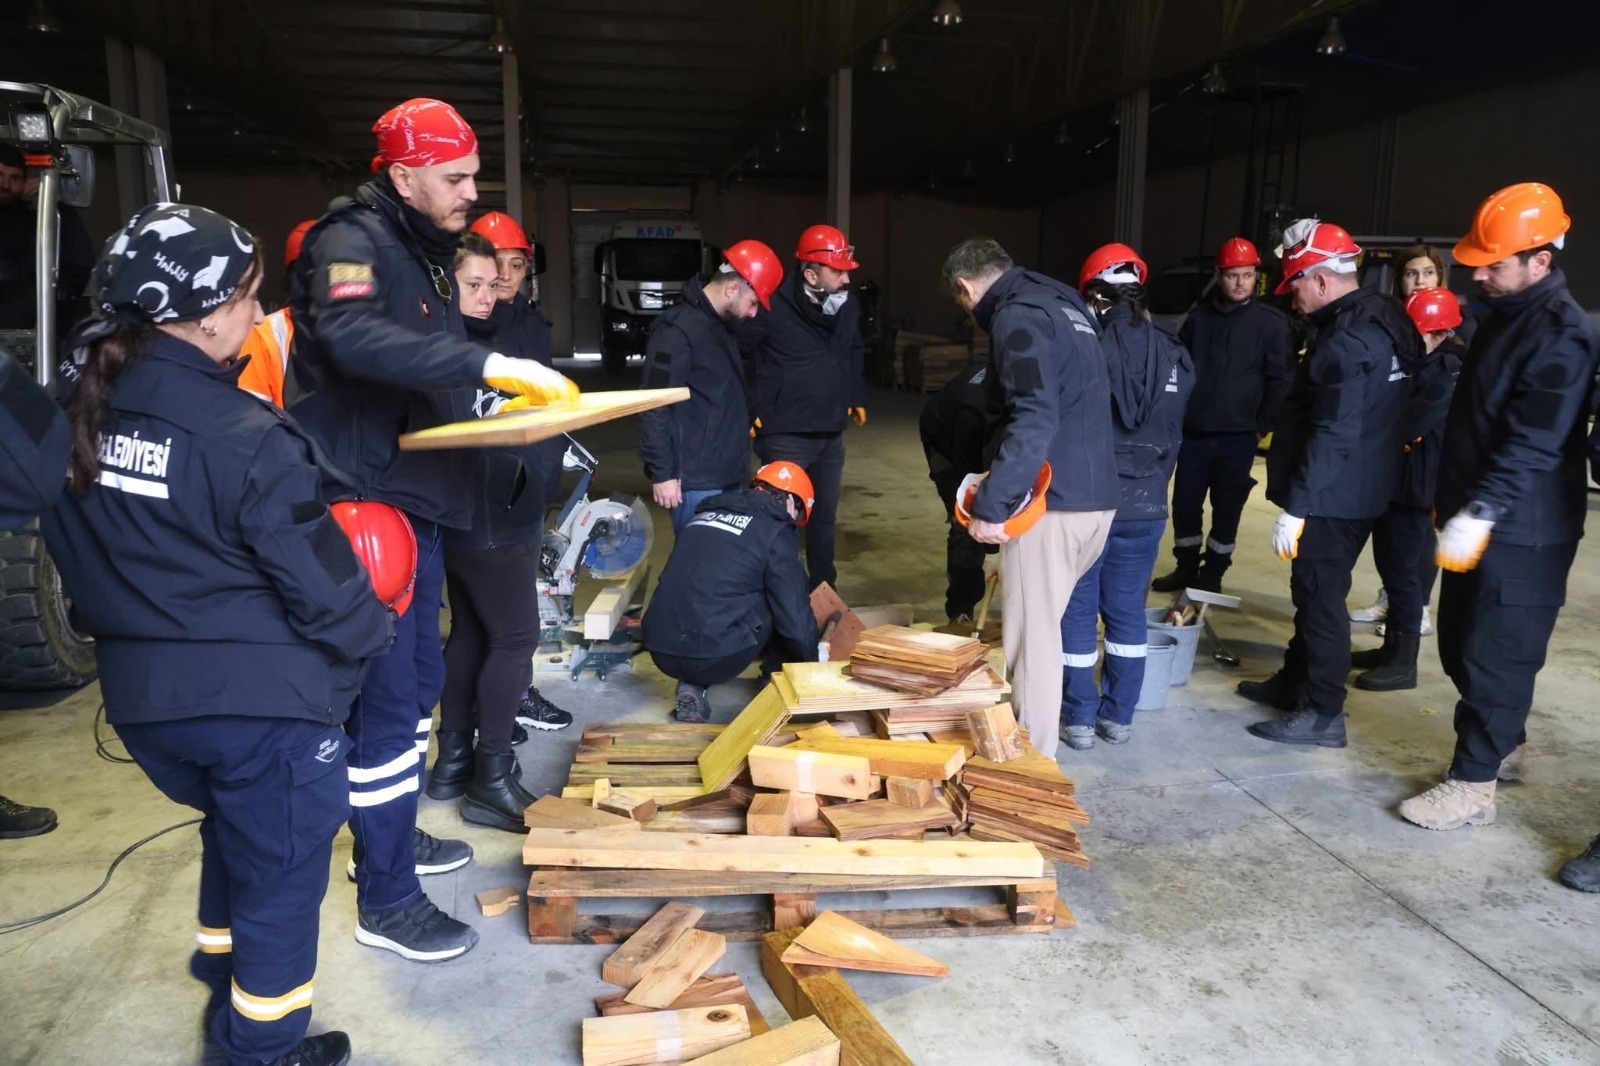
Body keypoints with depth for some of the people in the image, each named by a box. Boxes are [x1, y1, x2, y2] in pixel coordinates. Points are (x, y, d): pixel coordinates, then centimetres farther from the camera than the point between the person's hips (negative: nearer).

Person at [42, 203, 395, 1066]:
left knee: (232, 833, 30)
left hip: (138, 693, 7)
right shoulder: (245, 438, -23)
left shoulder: (77, 413, -1)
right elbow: (322, 584, -17)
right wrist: (371, 637, 1)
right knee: (281, 868, 13)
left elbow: (74, 556, 9)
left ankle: (226, 984, 48)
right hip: (262, 698, -7)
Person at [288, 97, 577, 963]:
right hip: (364, 508, -10)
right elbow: (354, 338, -36)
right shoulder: (353, 241, -14)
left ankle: (391, 836, 38)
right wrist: (489, 364, -39)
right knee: (386, 699, -4)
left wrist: (507, 399, 5)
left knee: (418, 681, 19)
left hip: (413, 502, 10)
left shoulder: (422, 251, 17)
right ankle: (386, 900, 9)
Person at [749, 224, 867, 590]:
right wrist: (750, 409, -14)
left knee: (824, 517, 17)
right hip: (786, 436, -6)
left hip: (831, 434, 7)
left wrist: (856, 397, 21)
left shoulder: (849, 306, 3)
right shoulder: (773, 307, -18)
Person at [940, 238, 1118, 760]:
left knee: (1032, 635, 0)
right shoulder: (1065, 305, 18)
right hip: (1097, 496, 9)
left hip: (1051, 501, -9)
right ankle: (1032, 743, 28)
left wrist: (990, 505, -22)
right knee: (1041, 625, 19)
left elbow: (1034, 419, -23)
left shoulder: (1017, 316, -10)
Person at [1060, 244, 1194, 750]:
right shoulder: (1173, 353, 3)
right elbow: (1173, 432, 10)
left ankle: (1079, 719, 12)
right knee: (1127, 609, 13)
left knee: (1078, 610, 6)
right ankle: (1118, 716, 21)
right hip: (1146, 502, 4)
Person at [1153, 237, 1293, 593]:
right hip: (1193, 432, 3)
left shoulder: (1272, 322, -2)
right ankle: (1186, 567, 23)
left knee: (1226, 508, 6)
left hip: (1238, 436, -3)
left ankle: (1212, 572, 19)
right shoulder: (1198, 318, 7)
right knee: (1184, 503, 7)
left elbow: (1281, 379, -3)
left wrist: (1263, 425, -6)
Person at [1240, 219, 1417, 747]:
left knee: (1321, 598, -2)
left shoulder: (1348, 338, -21)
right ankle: (1295, 682, 33)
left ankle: (1323, 713, 7)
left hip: (1333, 496, -10)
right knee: (1313, 590, 19)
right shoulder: (1382, 319, 11)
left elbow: (1332, 435, -26)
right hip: (1357, 490, 10)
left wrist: (1295, 505, -22)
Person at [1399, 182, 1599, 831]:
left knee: (1495, 655, -2)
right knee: (1459, 644, 18)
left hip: (1522, 534, -10)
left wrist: (1481, 513, -30)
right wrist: (1453, 500, 22)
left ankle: (1472, 784, 7)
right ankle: (1503, 742, 37)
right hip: (1473, 519, 10)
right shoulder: (1504, 314, 12)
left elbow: (1533, 444, -25)